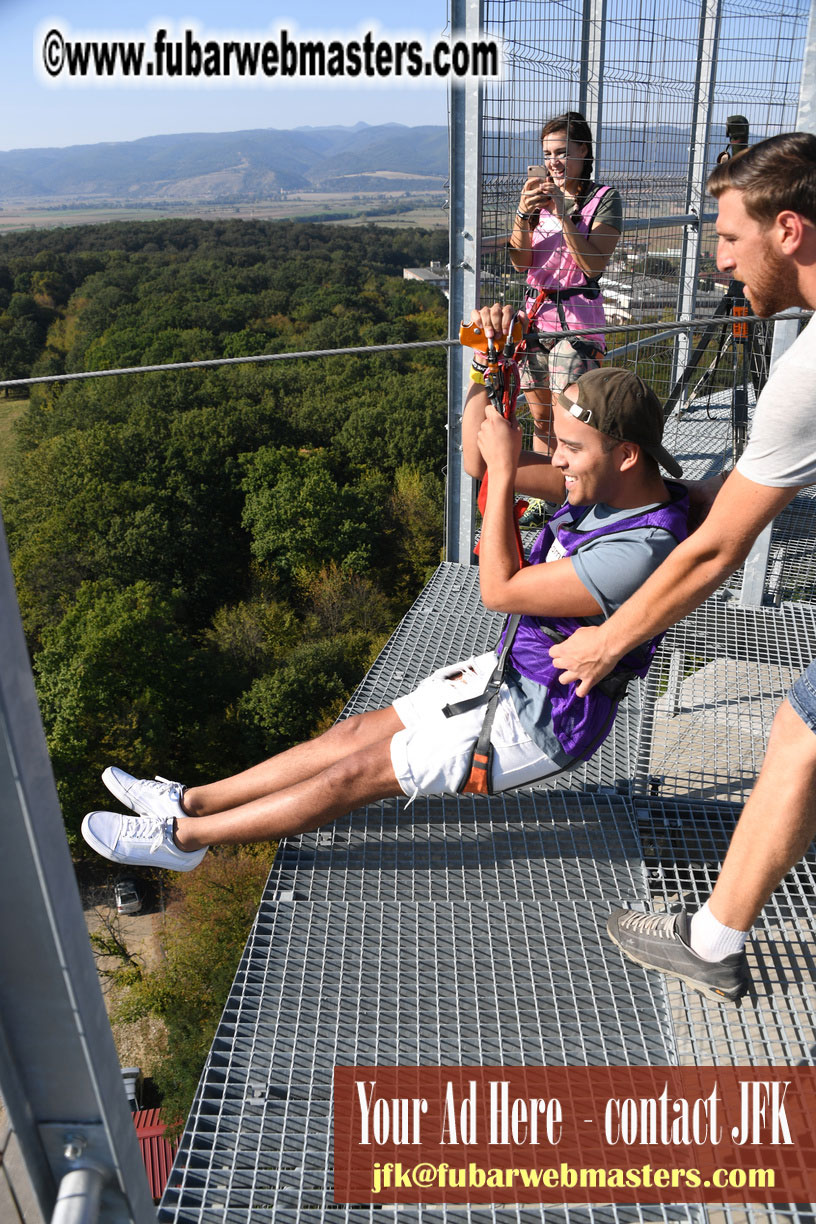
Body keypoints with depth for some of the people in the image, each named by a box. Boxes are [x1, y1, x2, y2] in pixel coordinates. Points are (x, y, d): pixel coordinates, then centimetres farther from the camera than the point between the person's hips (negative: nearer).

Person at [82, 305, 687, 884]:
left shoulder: (640, 551, -31)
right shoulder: (603, 485, -4)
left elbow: (499, 590, -25)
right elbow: (480, 458, 1)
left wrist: (504, 472, -22)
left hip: (540, 722, -8)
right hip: (512, 670, 8)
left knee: (359, 772, -4)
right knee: (355, 733, 7)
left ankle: (183, 838, 9)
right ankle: (190, 802, 17)